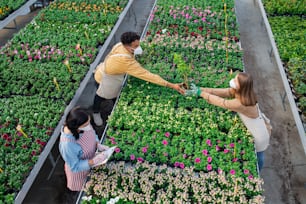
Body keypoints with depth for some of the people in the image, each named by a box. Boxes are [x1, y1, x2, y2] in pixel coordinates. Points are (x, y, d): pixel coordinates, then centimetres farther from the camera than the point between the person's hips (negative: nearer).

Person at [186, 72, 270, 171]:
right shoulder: (237, 91, -13)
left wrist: (200, 93, -21)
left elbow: (220, 102, -29)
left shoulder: (240, 103, -38)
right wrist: (200, 89, -21)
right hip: (256, 133, 8)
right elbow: (220, 92, -13)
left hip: (258, 139, -8)